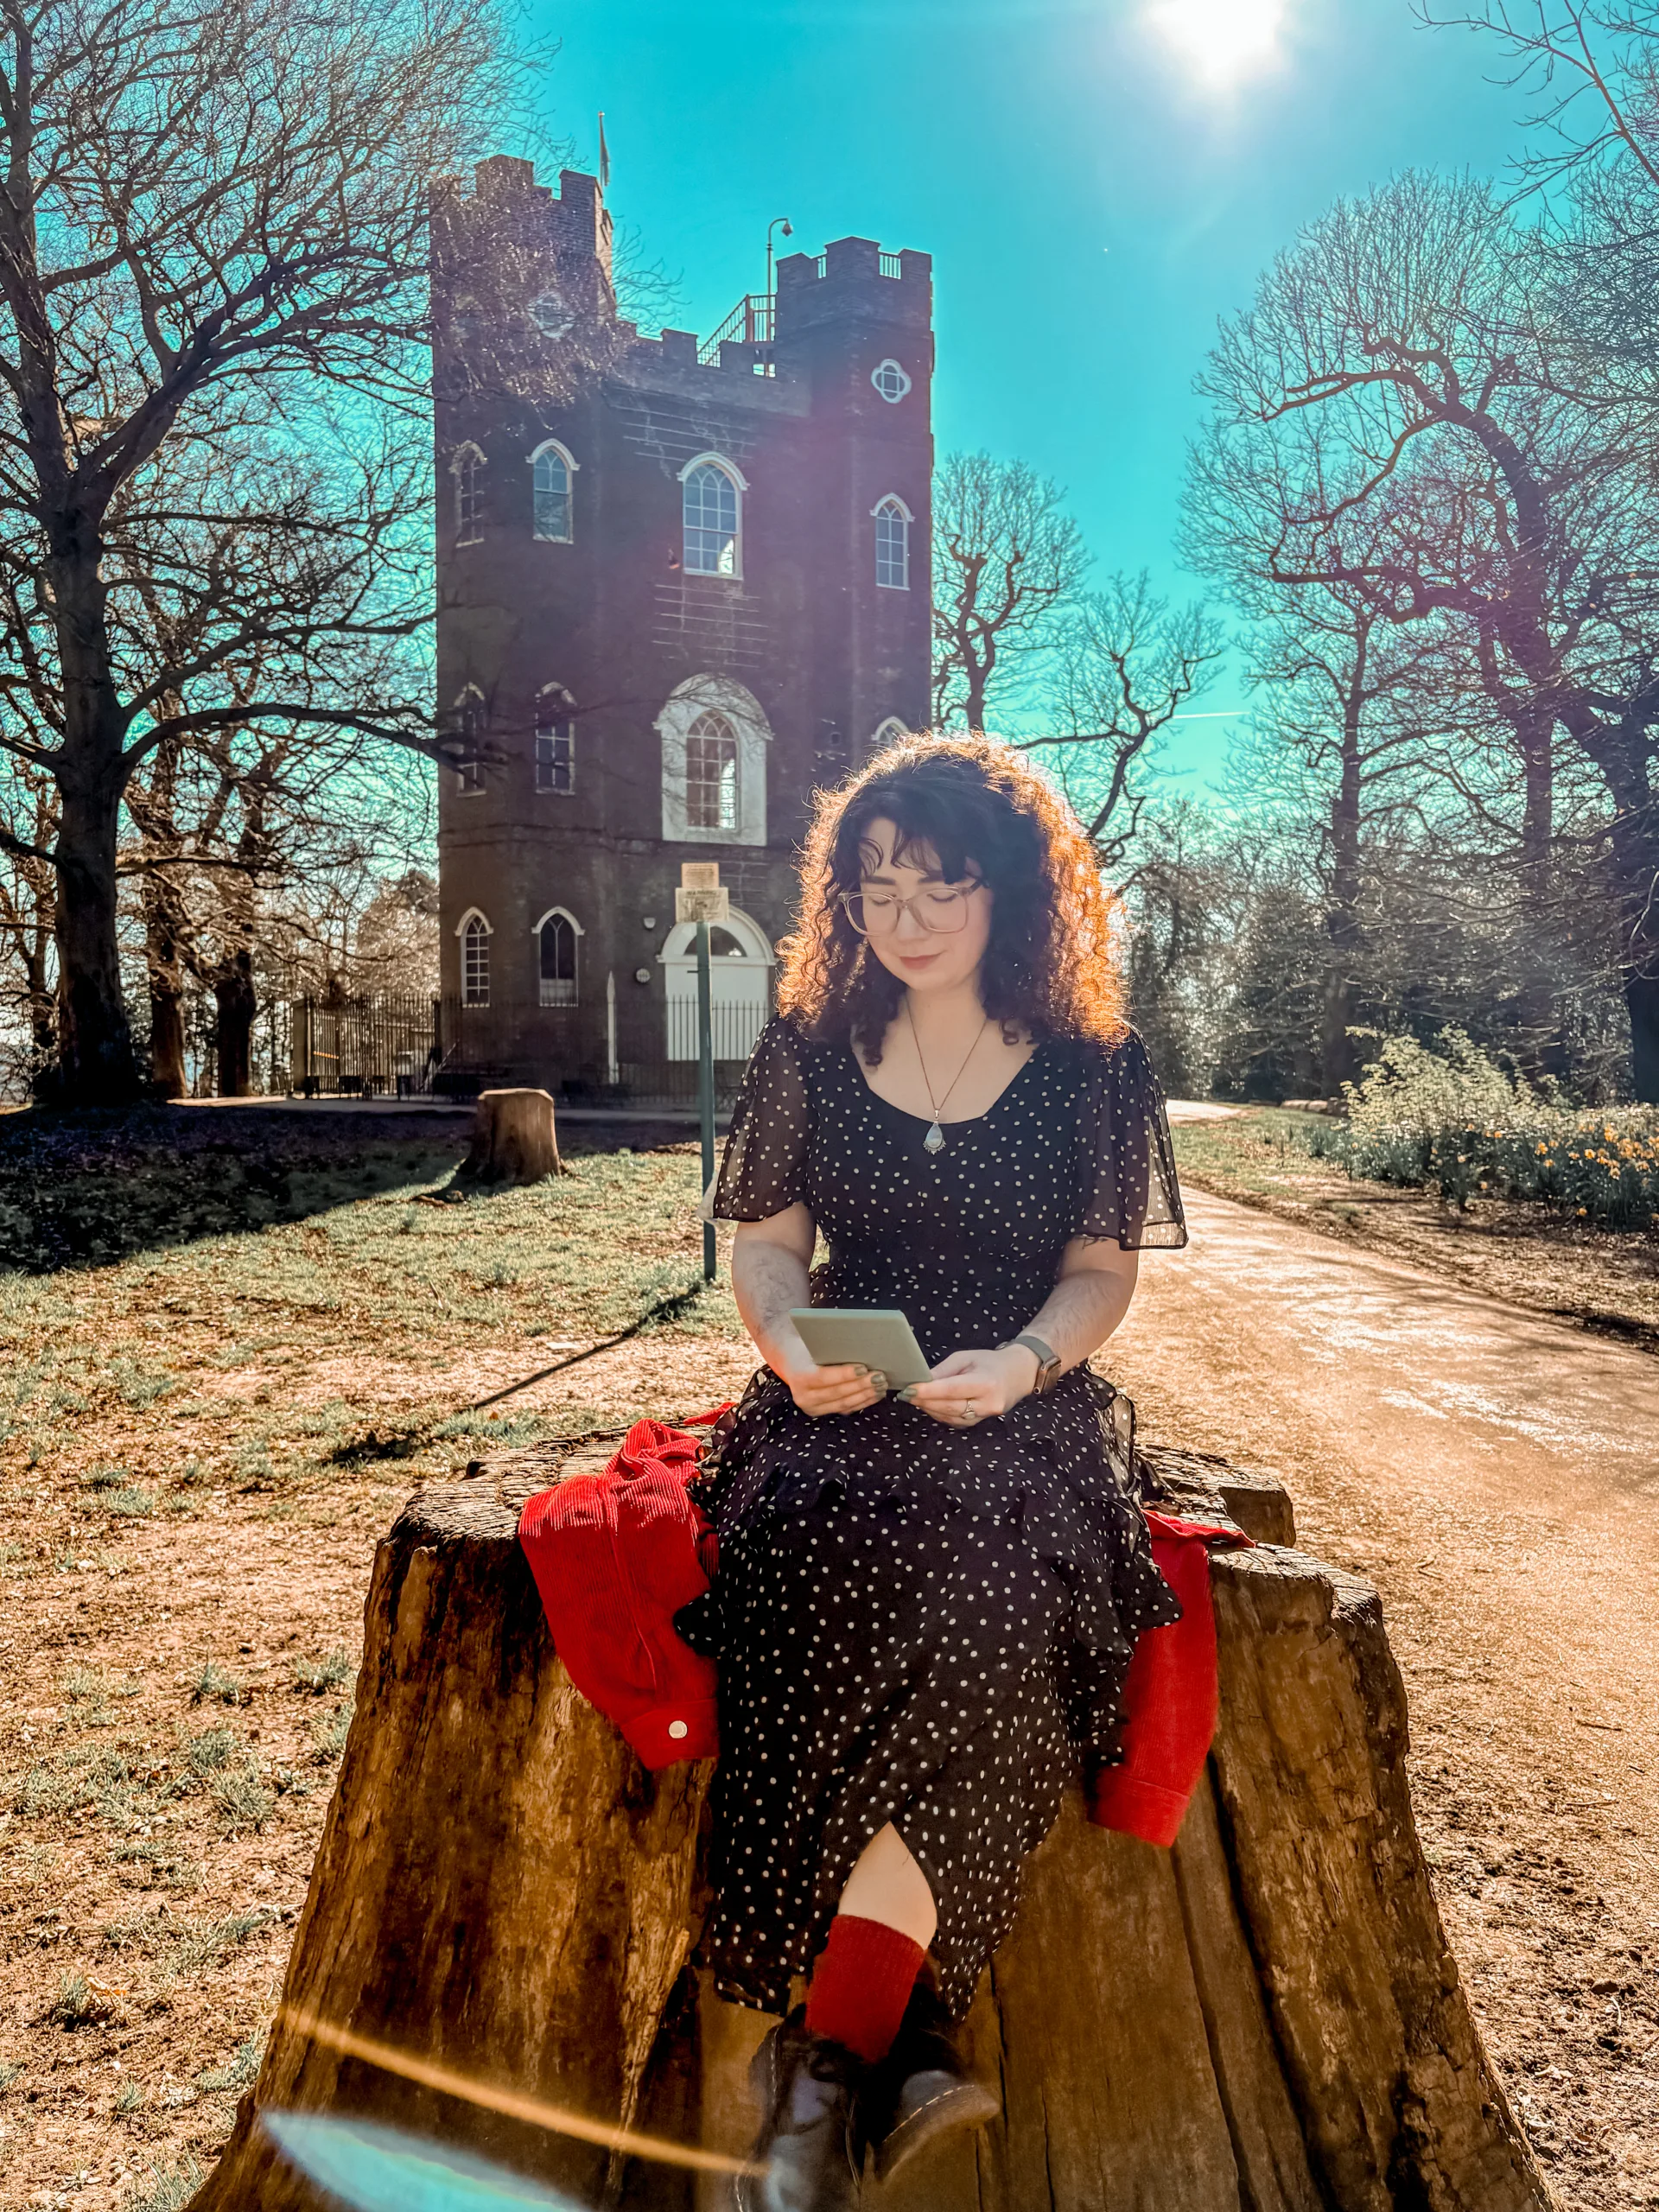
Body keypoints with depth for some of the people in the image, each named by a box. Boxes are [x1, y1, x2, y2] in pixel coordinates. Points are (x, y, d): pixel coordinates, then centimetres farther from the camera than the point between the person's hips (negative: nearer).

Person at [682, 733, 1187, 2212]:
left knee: (983, 1595, -33)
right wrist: (791, 1349, -9)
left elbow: (1101, 1271, 7)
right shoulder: (811, 1050, 10)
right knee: (839, 1570, -33)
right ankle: (903, 2041, -23)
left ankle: (828, 2060, -25)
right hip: (839, 1406, 1)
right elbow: (765, 1243, 12)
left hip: (1020, 1407, -1)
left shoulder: (1090, 1068, 6)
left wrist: (1019, 1364, -13)